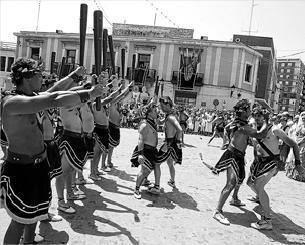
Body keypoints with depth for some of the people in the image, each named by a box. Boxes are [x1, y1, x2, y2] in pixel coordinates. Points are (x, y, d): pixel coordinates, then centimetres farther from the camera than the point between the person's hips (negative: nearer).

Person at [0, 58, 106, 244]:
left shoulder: (29, 97, 3)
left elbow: (52, 91, 19)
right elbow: (55, 100, -37)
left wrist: (74, 75, 22)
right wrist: (89, 94, -30)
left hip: (39, 165, 10)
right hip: (21, 170, -10)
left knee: (34, 212, 25)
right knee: (20, 220, 7)